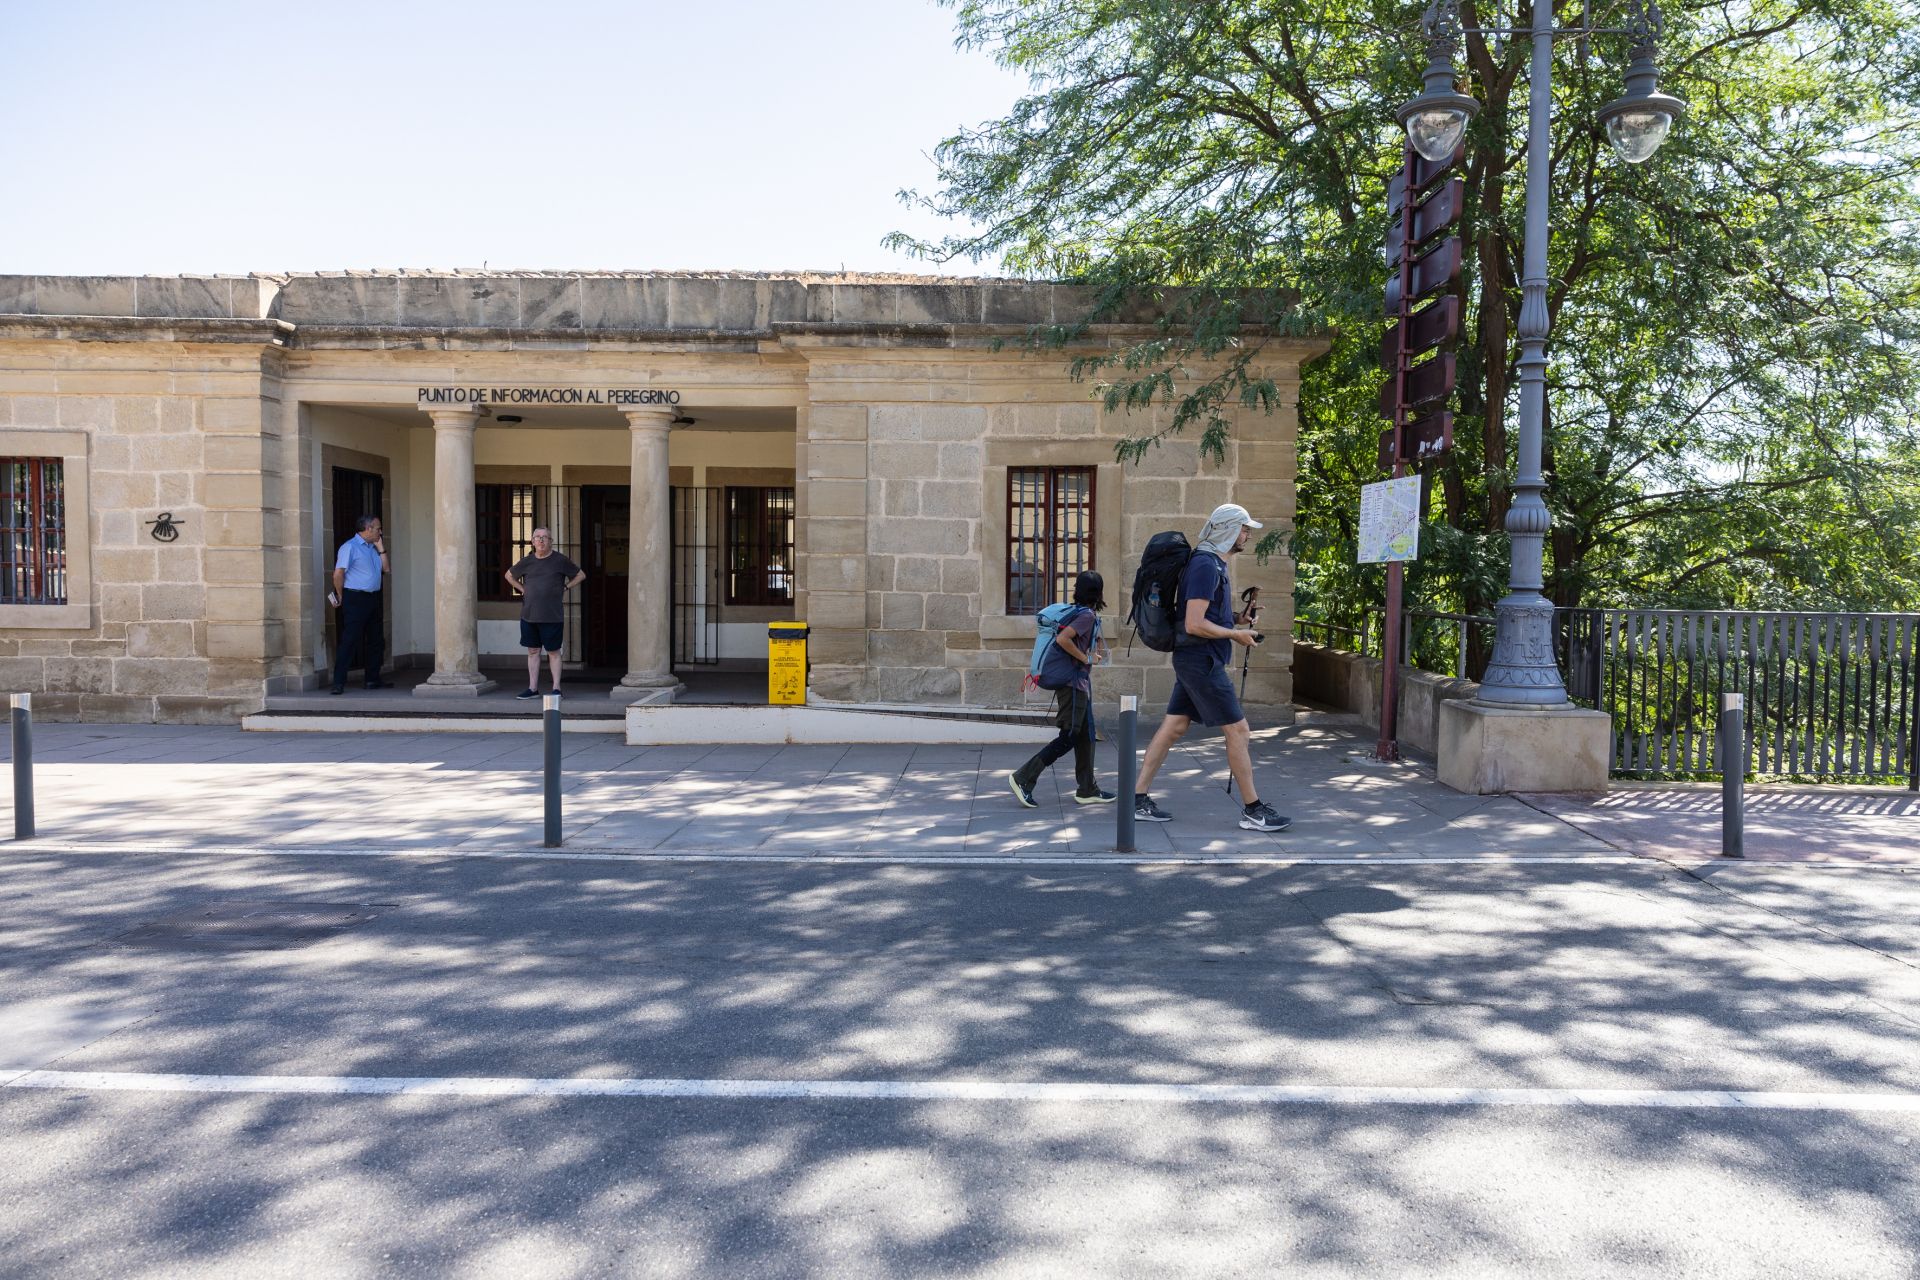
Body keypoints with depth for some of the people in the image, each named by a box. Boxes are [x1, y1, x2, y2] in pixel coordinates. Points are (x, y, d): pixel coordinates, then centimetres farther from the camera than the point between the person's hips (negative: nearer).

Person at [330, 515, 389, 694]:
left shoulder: (373, 548, 17)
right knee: (350, 640, -11)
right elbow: (338, 573, -15)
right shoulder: (350, 547, -10)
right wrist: (341, 597, -6)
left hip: (372, 598, 9)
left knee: (376, 640, 13)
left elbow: (385, 568, 14)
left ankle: (373, 679, 23)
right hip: (355, 599, -9)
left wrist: (381, 548, 8)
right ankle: (339, 683, -10)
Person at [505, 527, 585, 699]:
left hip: (552, 616, -3)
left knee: (553, 652, 1)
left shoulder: (560, 561, 0)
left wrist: (565, 588, 1)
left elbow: (581, 575, 9)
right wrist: (523, 590, 11)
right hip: (528, 615, 4)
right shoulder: (527, 561, 8)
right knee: (533, 651, 8)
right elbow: (509, 575, 24)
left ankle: (556, 688, 6)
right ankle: (533, 688, 13)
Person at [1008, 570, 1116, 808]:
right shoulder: (1087, 615, -16)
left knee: (1085, 735, 13)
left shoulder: (1085, 613, 12)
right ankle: (1023, 778, -6)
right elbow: (1062, 639, -27)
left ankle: (1087, 789, 19)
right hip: (1073, 683, -10)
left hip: (1080, 683, 10)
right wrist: (1086, 658, -17)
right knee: (1068, 738, -7)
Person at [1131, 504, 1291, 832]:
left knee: (1173, 727, 10)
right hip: (1202, 661, -10)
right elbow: (1194, 624, -23)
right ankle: (1253, 811, 6)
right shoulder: (1206, 565, -17)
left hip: (1194, 660, 10)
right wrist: (1235, 634, -12)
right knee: (1237, 730, -3)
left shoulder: (1213, 563, 15)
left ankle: (1139, 799, 13)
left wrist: (1235, 621, 12)